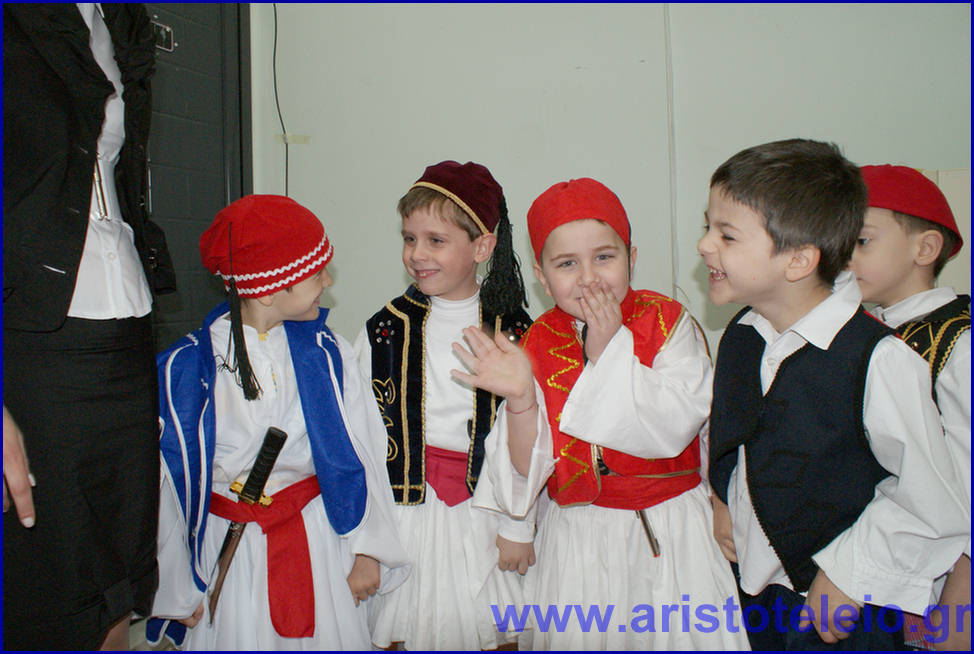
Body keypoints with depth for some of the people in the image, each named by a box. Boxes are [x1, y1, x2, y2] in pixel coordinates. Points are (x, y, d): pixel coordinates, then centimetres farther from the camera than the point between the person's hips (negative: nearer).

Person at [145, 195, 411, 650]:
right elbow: (169, 484, -2)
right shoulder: (186, 367, -10)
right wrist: (178, 591, 5)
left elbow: (358, 453, -1)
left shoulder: (324, 351, -5)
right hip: (230, 556, -1)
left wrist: (367, 550, -2)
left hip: (319, 543, 2)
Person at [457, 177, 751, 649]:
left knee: (684, 631, 8)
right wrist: (520, 399, -28)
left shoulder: (669, 322, -8)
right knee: (574, 634, 11)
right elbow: (527, 472, -9)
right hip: (577, 541, 1)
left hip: (668, 534, -1)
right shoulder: (538, 344, -5)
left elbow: (674, 430, -19)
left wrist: (610, 351, -19)